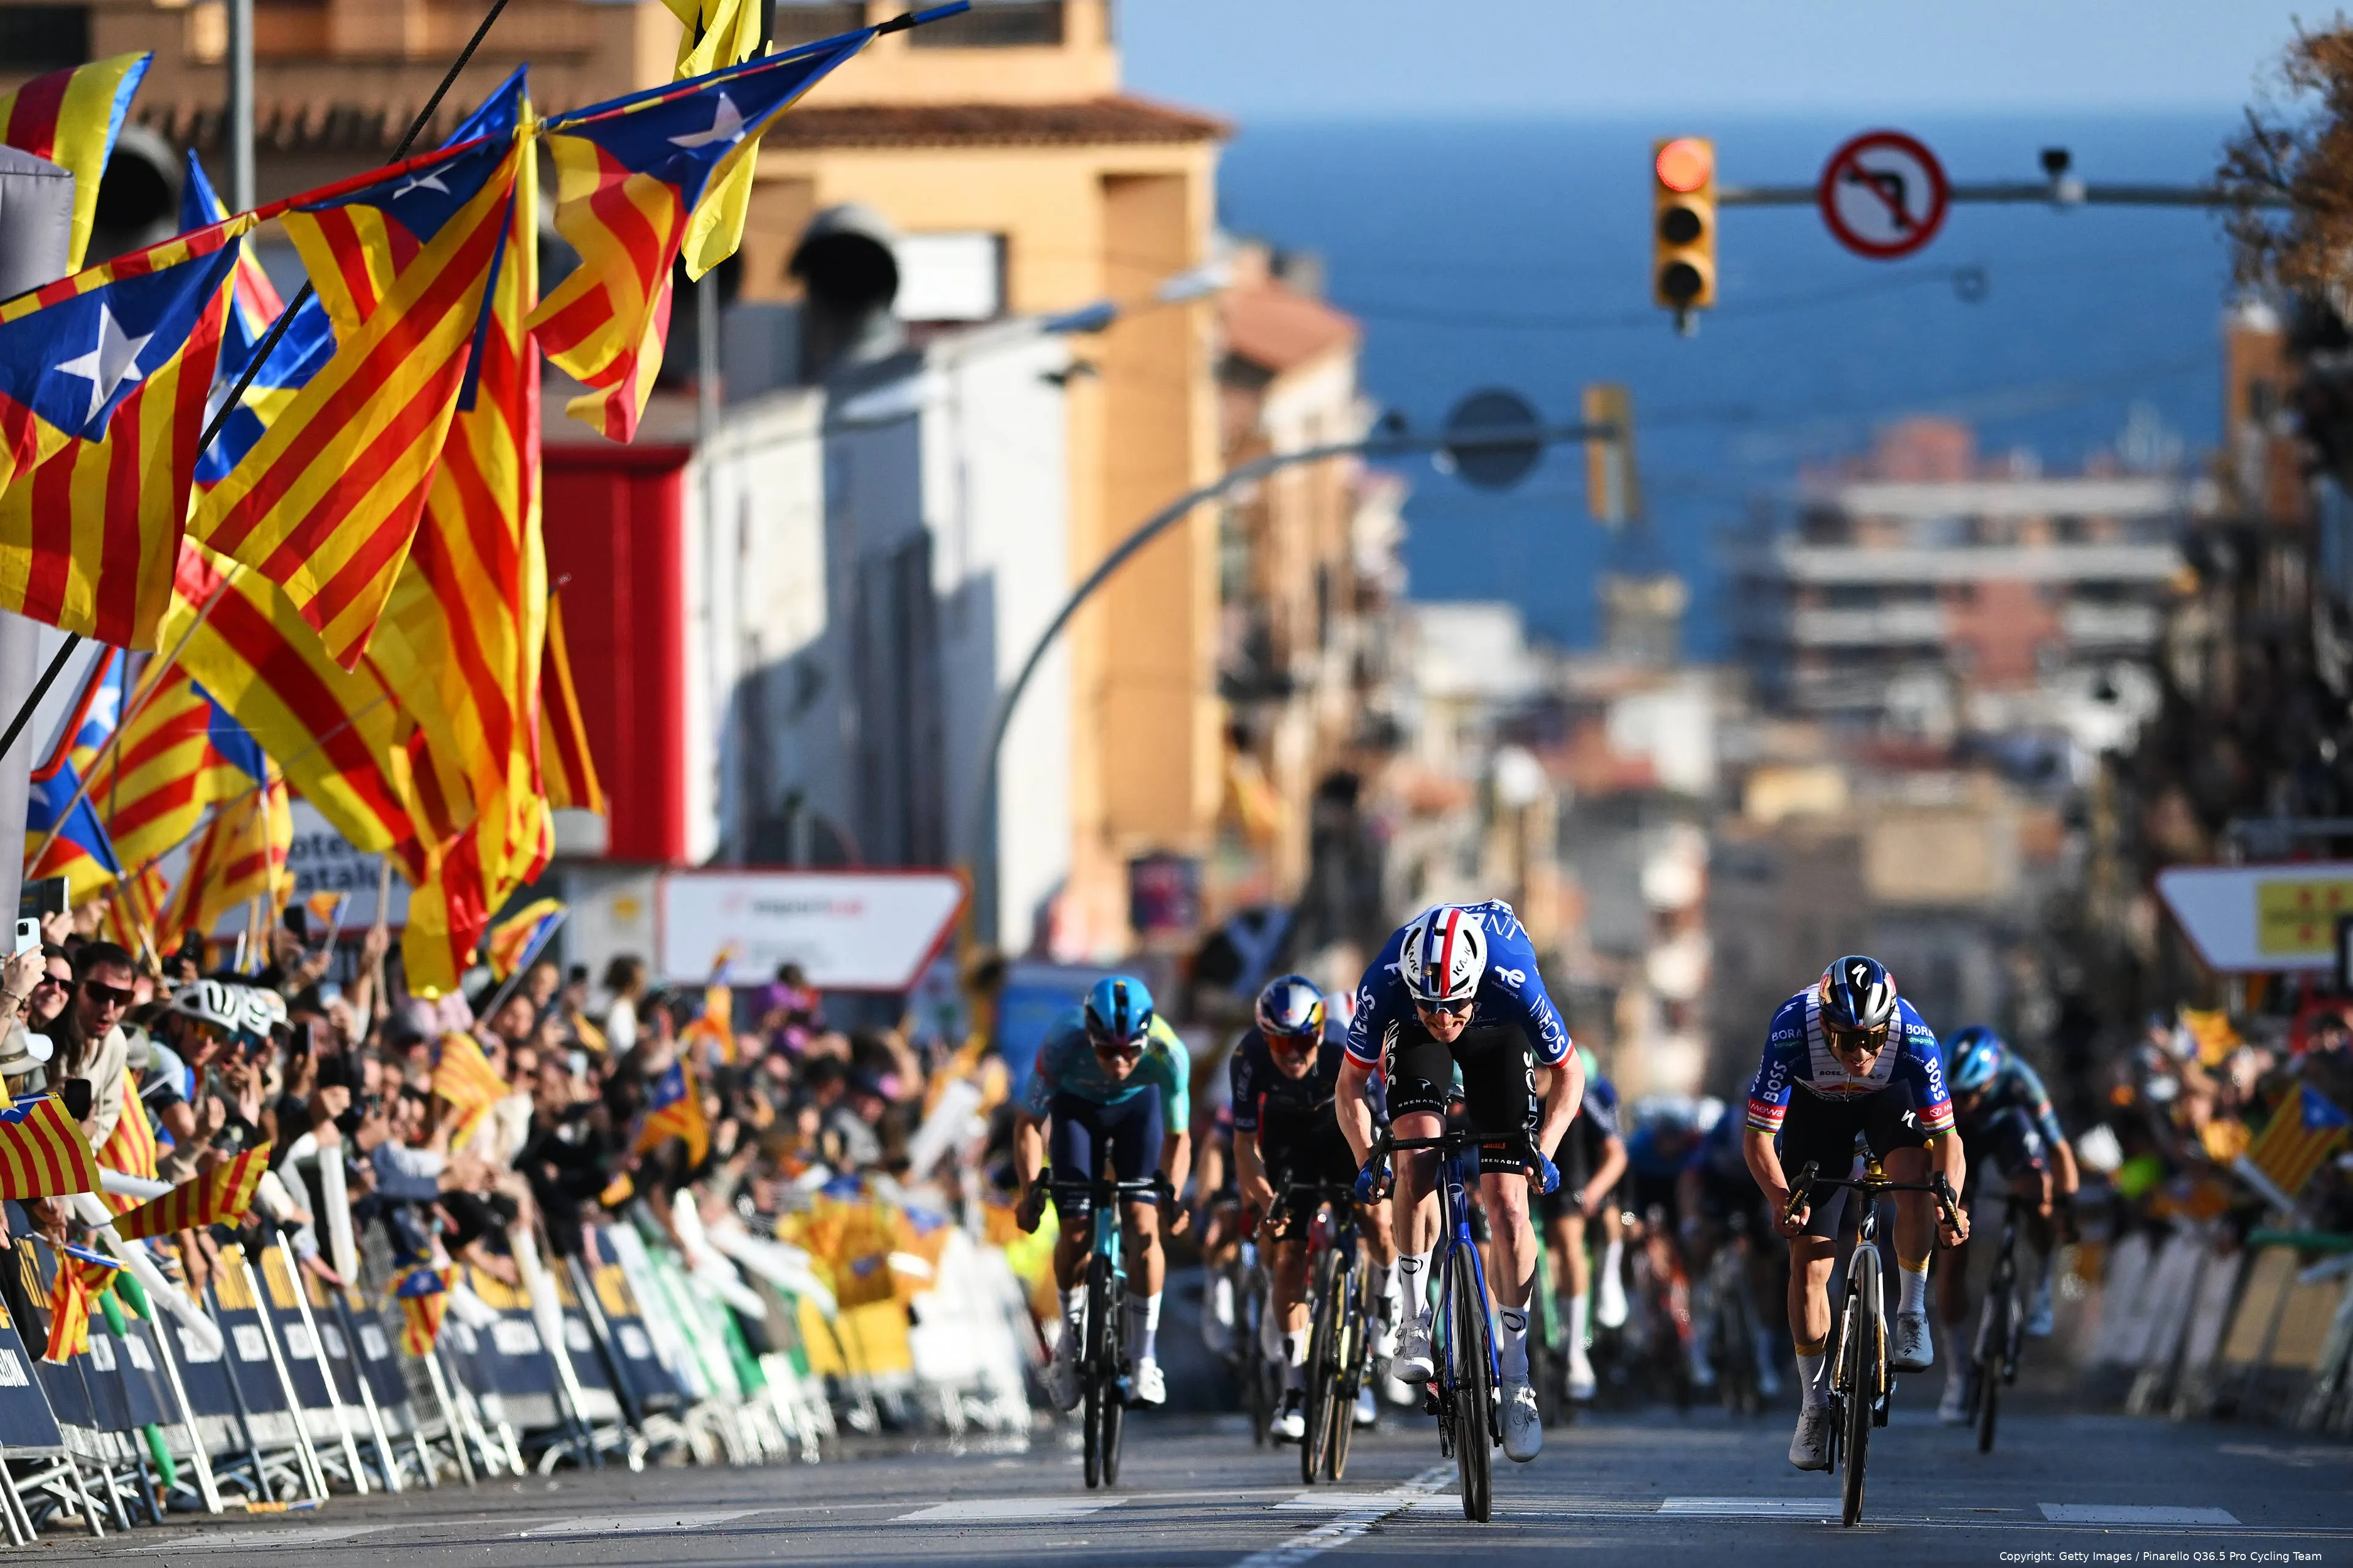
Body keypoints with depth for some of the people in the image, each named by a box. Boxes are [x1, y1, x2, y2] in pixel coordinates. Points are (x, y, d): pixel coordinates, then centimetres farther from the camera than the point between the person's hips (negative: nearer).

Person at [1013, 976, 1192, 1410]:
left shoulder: (1167, 1052, -37)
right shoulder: (1064, 1044, -38)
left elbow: (1177, 1136, -22)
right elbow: (1029, 1122, -24)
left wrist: (1172, 1194, -35)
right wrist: (1031, 1189, -34)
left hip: (1139, 1105, 0)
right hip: (1076, 1105, 0)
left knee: (1143, 1225, -17)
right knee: (1076, 1232, -9)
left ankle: (1144, 1358, -7)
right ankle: (1071, 1338, 18)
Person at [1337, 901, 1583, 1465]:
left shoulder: (1513, 982, -40)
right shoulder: (1384, 984, -37)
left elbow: (1569, 1074, -20)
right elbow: (1351, 1084, -19)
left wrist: (1543, 1150, -29)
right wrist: (1366, 1160, -28)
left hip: (1497, 1035, 0)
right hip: (1412, 1040, 0)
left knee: (1506, 1203, -10)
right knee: (1418, 1150, -28)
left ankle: (1514, 1375, 1)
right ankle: (1415, 1327, -18)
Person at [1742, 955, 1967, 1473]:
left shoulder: (1913, 1037, -36)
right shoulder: (1792, 1032, -38)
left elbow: (1946, 1135, -27)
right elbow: (1757, 1136, -31)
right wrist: (1780, 1198, -46)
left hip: (1887, 1098, 0)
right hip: (1815, 1105, 0)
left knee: (1916, 1178, -32)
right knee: (1809, 1260, -6)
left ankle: (1911, 1313, -10)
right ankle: (1814, 1406, 8)